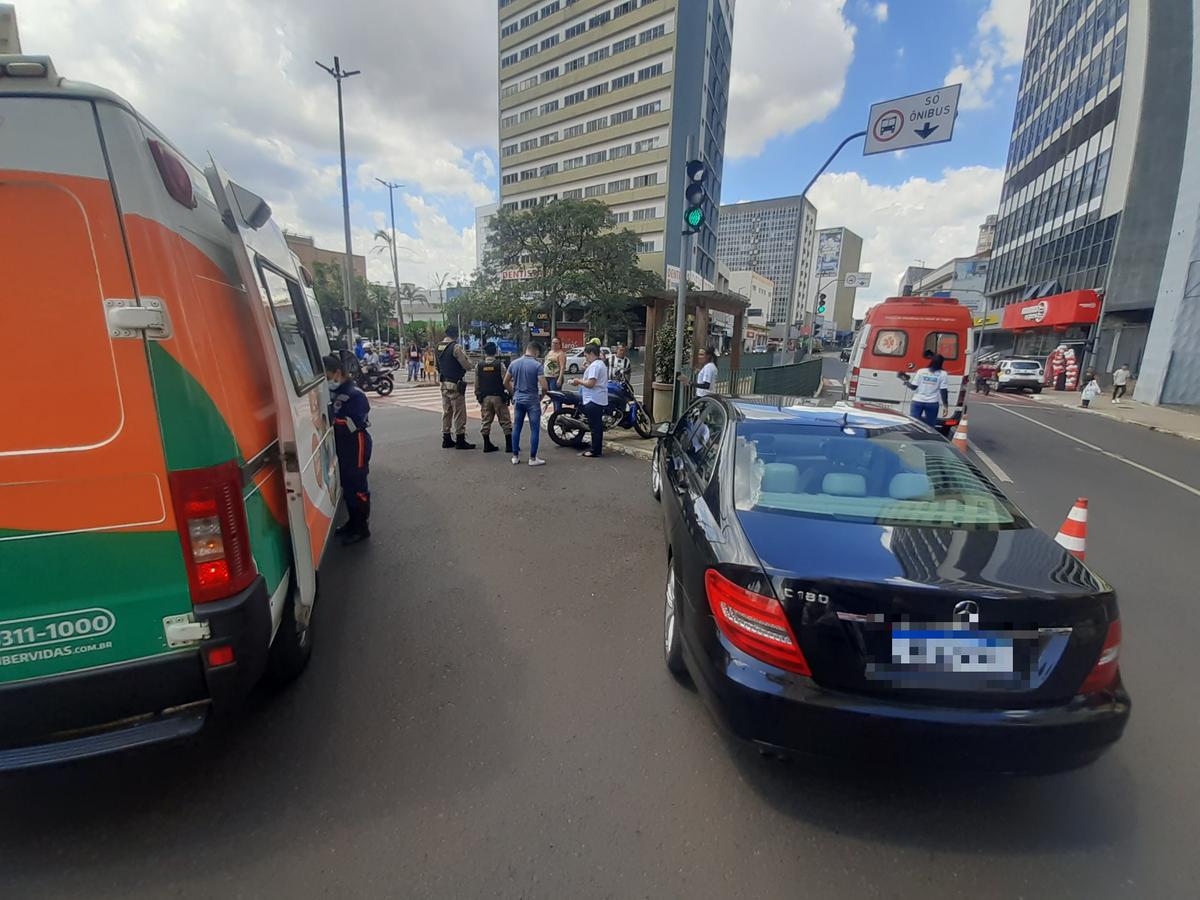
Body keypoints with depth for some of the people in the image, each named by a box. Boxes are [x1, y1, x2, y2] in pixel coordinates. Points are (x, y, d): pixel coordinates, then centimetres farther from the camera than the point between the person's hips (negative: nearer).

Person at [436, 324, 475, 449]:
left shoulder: (439, 347, 9)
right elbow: (466, 364, -15)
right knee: (459, 413, -2)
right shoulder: (456, 347, -16)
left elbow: (438, 365, 15)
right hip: (455, 384, -8)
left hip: (444, 384, 8)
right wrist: (465, 355, 4)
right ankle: (460, 440, 1)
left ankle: (446, 439, 20)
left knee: (446, 411, 14)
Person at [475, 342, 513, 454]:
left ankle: (487, 445, 14)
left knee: (486, 421, 11)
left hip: (485, 397, 3)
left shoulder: (478, 366, 1)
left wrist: (478, 396, 14)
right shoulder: (500, 364, -9)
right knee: (505, 421, 4)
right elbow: (505, 382, -11)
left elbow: (476, 384, 4)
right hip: (498, 396, -3)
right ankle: (509, 445, 5)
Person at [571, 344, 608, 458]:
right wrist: (581, 381, 13)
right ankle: (598, 449, 22)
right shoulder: (601, 364, 18)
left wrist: (578, 381, -8)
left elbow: (590, 383, -23)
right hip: (601, 400, 11)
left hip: (593, 401, -11)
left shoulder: (594, 365, -16)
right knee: (598, 426, 14)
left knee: (595, 426, -5)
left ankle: (595, 451, 0)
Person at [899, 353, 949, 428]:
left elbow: (913, 387, -1)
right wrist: (945, 405, -2)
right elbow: (943, 391, -6)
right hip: (932, 403, -1)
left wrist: (905, 381, 16)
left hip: (918, 401, 1)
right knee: (930, 427, 6)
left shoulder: (921, 371, 1)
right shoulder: (942, 374, -2)